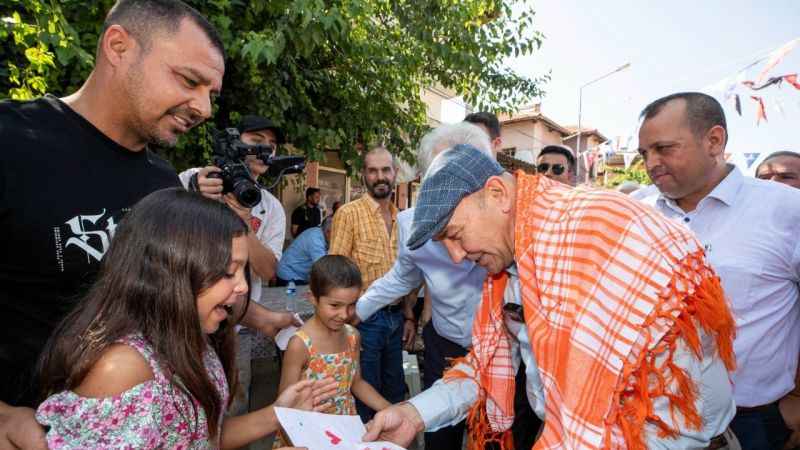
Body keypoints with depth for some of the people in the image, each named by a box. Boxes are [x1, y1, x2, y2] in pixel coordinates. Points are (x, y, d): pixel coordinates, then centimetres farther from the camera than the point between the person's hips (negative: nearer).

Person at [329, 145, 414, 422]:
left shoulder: (400, 218, 9)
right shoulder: (349, 214, -11)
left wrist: (408, 316, 12)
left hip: (396, 317, 6)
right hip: (364, 318, -6)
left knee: (395, 393, 20)